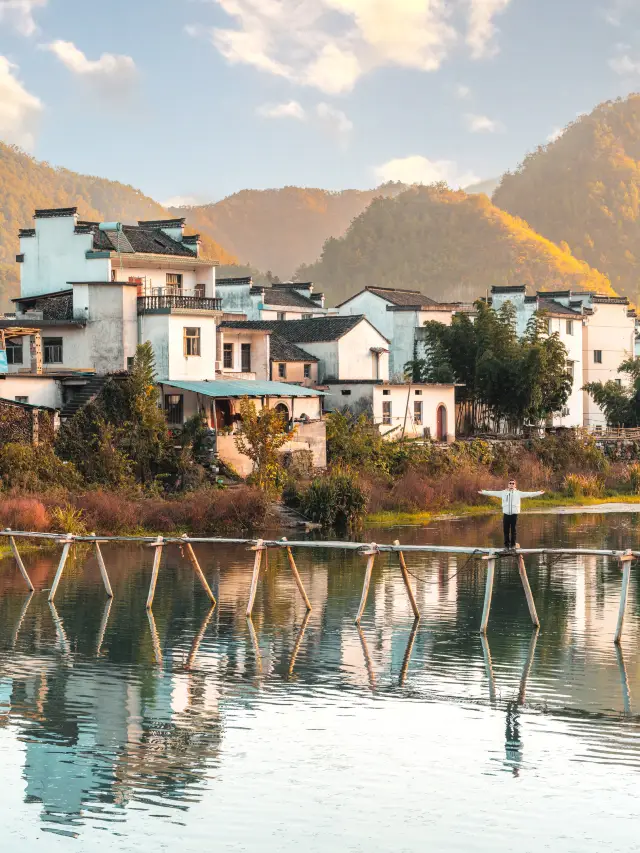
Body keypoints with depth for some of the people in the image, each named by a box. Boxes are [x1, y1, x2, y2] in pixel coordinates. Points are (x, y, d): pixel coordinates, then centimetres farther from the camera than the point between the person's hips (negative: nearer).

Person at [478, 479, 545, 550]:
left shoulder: (518, 493, 7)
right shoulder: (503, 493, 9)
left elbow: (528, 494, 4)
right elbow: (493, 493, 11)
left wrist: (539, 493, -2)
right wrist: (484, 492, 8)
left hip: (514, 514, -1)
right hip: (506, 514, 1)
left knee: (513, 531, 3)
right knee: (506, 530, 2)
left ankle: (513, 545, 10)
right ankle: (506, 545, 10)